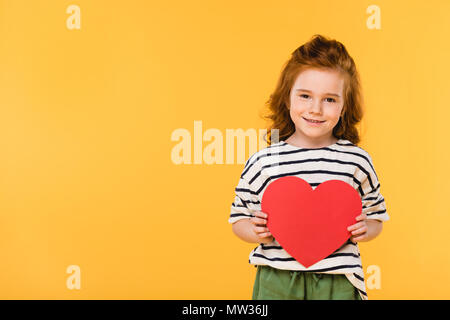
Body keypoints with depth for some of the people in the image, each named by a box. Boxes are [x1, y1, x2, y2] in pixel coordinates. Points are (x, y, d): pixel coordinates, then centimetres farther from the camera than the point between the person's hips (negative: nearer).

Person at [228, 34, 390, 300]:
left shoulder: (358, 161, 0)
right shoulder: (262, 162, -2)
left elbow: (376, 215, 12)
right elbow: (240, 217, 8)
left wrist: (365, 229, -8)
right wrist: (255, 231, -12)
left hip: (338, 283, 0)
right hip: (277, 283, 0)